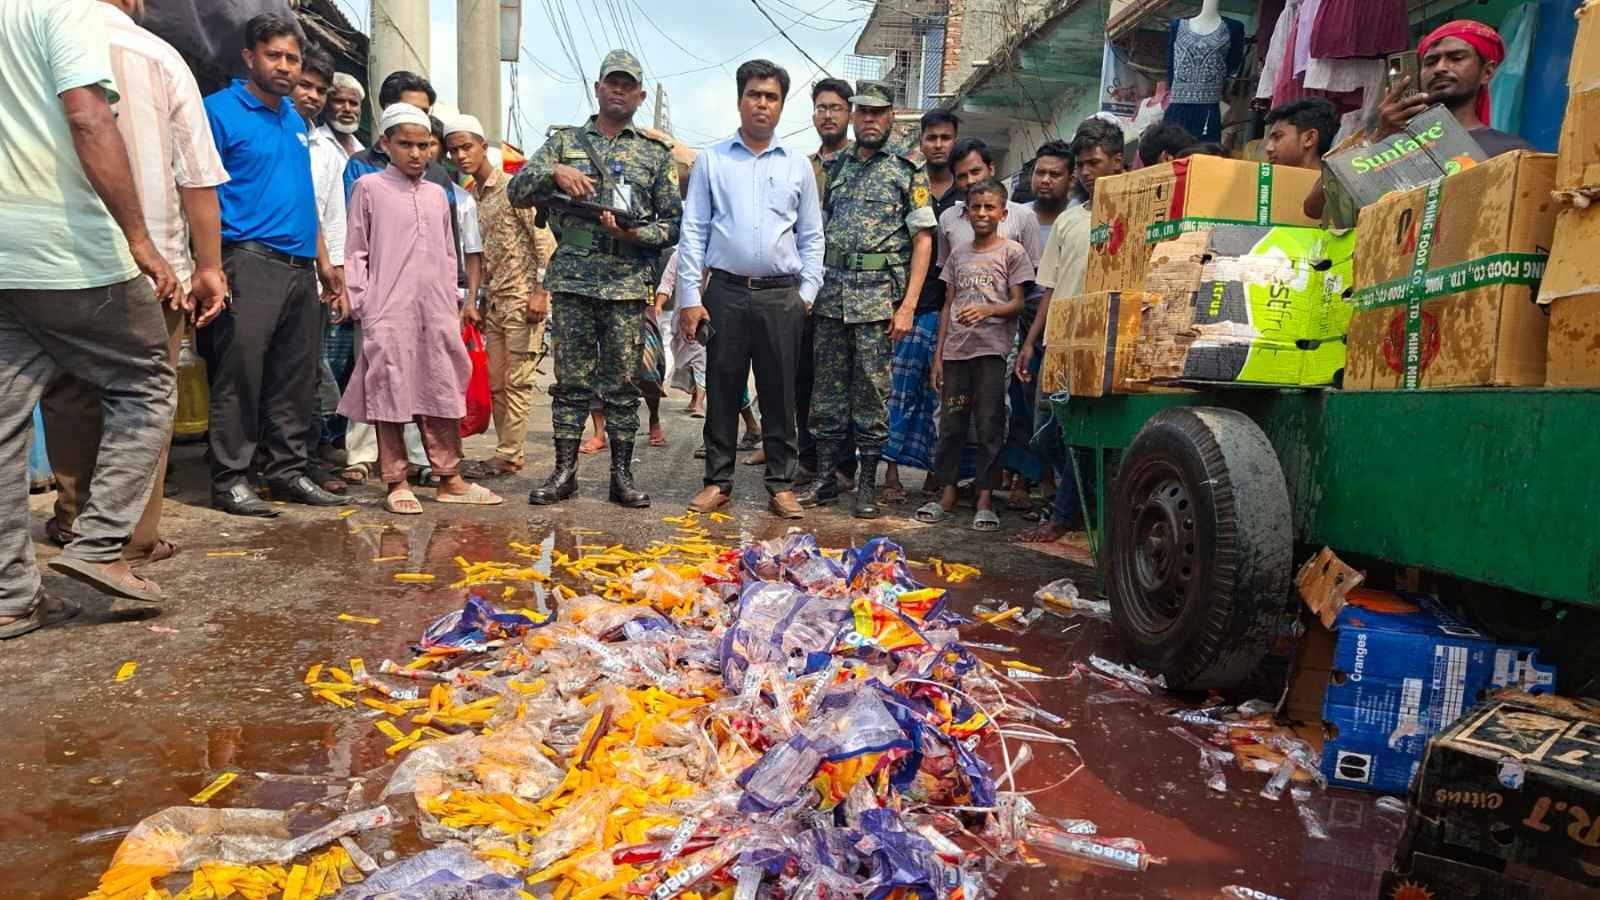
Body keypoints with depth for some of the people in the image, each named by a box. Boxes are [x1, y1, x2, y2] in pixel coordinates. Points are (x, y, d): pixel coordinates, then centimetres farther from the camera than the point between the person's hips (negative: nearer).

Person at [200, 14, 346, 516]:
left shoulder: (294, 119, 20)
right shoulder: (221, 110, -2)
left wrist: (324, 263, 19)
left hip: (301, 267, 7)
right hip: (251, 262, -7)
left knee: (296, 377, 9)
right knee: (239, 375, -5)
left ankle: (287, 471, 18)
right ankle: (230, 479, 2)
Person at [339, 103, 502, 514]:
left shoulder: (437, 195, 16)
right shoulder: (368, 187, 3)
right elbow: (355, 252, 1)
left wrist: (452, 303, 14)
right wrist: (362, 304, -5)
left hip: (437, 313, 5)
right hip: (388, 314, -4)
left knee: (444, 391, 7)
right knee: (390, 393, -1)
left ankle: (450, 479, 15)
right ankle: (396, 483, 7)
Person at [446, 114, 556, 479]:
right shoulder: (469, 198, 14)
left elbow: (545, 240, -11)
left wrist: (539, 291, -16)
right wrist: (474, 300, 12)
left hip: (522, 297, -8)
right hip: (493, 299, 8)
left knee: (517, 380, -5)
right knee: (495, 380, 9)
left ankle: (508, 455, 1)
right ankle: (509, 452, 18)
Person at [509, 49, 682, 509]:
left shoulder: (656, 153, 12)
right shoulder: (564, 141, 13)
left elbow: (675, 223, 8)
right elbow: (517, 191, 5)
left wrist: (636, 234, -10)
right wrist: (554, 172, -13)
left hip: (628, 284, 0)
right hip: (572, 280, 1)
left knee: (623, 384, 3)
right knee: (571, 380, 3)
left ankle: (622, 474, 11)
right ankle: (564, 471, 12)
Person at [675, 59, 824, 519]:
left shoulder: (799, 165, 11)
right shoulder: (712, 160, 8)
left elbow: (811, 237, 13)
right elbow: (692, 231, 4)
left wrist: (807, 291, 1)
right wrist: (690, 296, -3)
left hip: (782, 296, 1)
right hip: (726, 291, 0)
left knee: (779, 394, 4)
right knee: (722, 391, 4)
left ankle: (781, 484, 13)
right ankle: (718, 481, 15)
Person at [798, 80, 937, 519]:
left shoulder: (907, 172, 3)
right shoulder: (835, 168, 15)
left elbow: (923, 241, -1)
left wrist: (908, 305, -10)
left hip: (878, 298, -4)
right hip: (831, 295, 4)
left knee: (872, 393, -1)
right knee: (827, 391, 6)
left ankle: (867, 485, 9)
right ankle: (825, 478, 16)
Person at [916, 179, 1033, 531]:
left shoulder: (1012, 251, 2)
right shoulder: (958, 253, 15)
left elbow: (1018, 303, -2)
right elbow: (948, 306, 15)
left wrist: (987, 309, -22)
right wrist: (938, 354, 10)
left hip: (992, 349, -4)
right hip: (956, 349, 4)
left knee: (989, 424, -1)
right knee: (951, 423, 6)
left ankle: (985, 499, 6)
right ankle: (947, 495, 16)